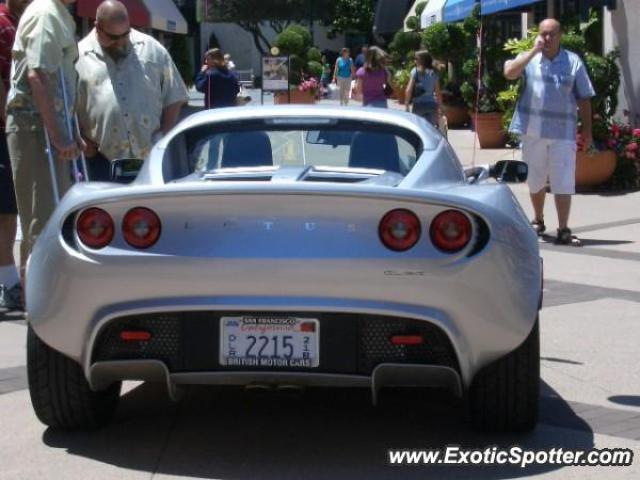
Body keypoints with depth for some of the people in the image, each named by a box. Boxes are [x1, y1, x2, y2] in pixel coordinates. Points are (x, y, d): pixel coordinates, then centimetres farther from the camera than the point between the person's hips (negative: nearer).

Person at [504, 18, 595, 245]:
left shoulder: (573, 61, 3)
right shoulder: (529, 58, 4)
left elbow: (583, 99, 5)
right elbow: (509, 72, -15)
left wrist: (587, 131, 3)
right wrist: (533, 51, -15)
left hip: (563, 132, -1)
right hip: (533, 130, 1)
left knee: (564, 183, -4)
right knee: (535, 180, 15)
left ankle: (563, 230, 0)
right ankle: (538, 221, 33)